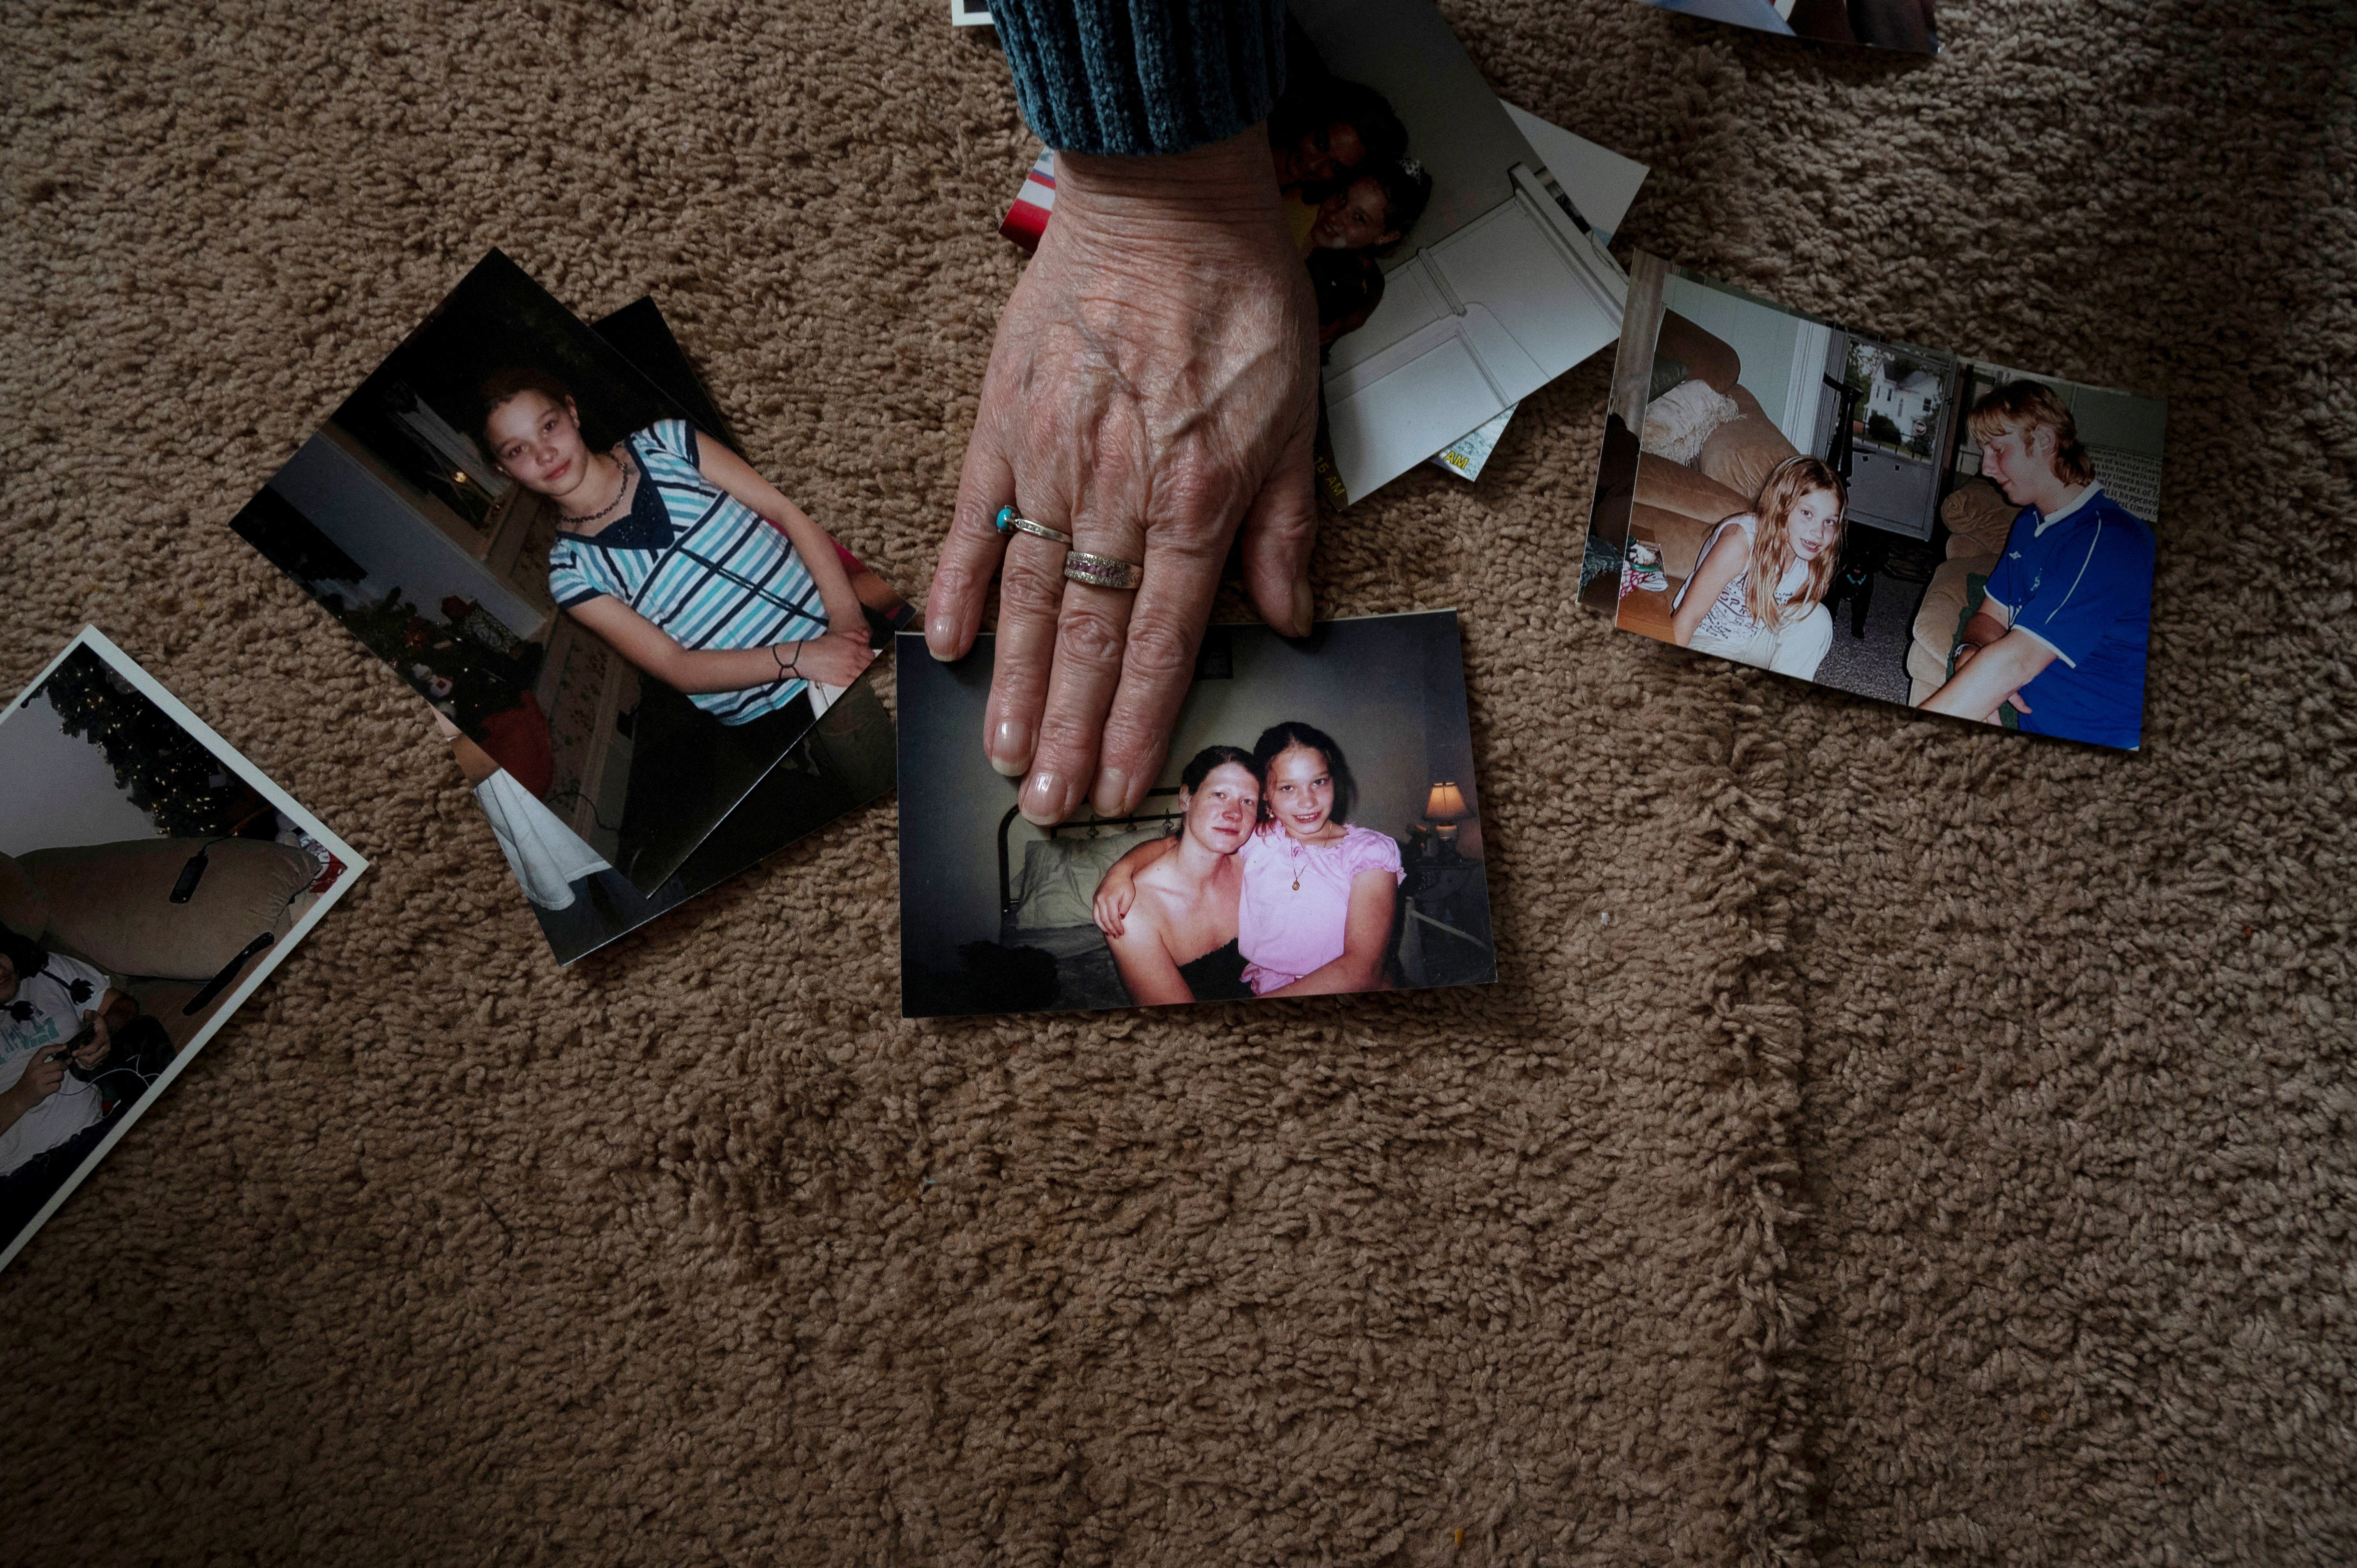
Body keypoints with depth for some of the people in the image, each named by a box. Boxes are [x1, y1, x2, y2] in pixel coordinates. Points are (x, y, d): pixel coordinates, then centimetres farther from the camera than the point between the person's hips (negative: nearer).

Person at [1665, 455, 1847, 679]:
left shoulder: (1813, 560, -9)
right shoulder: (1739, 540, -29)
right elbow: (1688, 617, -26)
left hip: (1755, 640, 7)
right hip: (1705, 642, -6)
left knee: (1817, 617, -15)